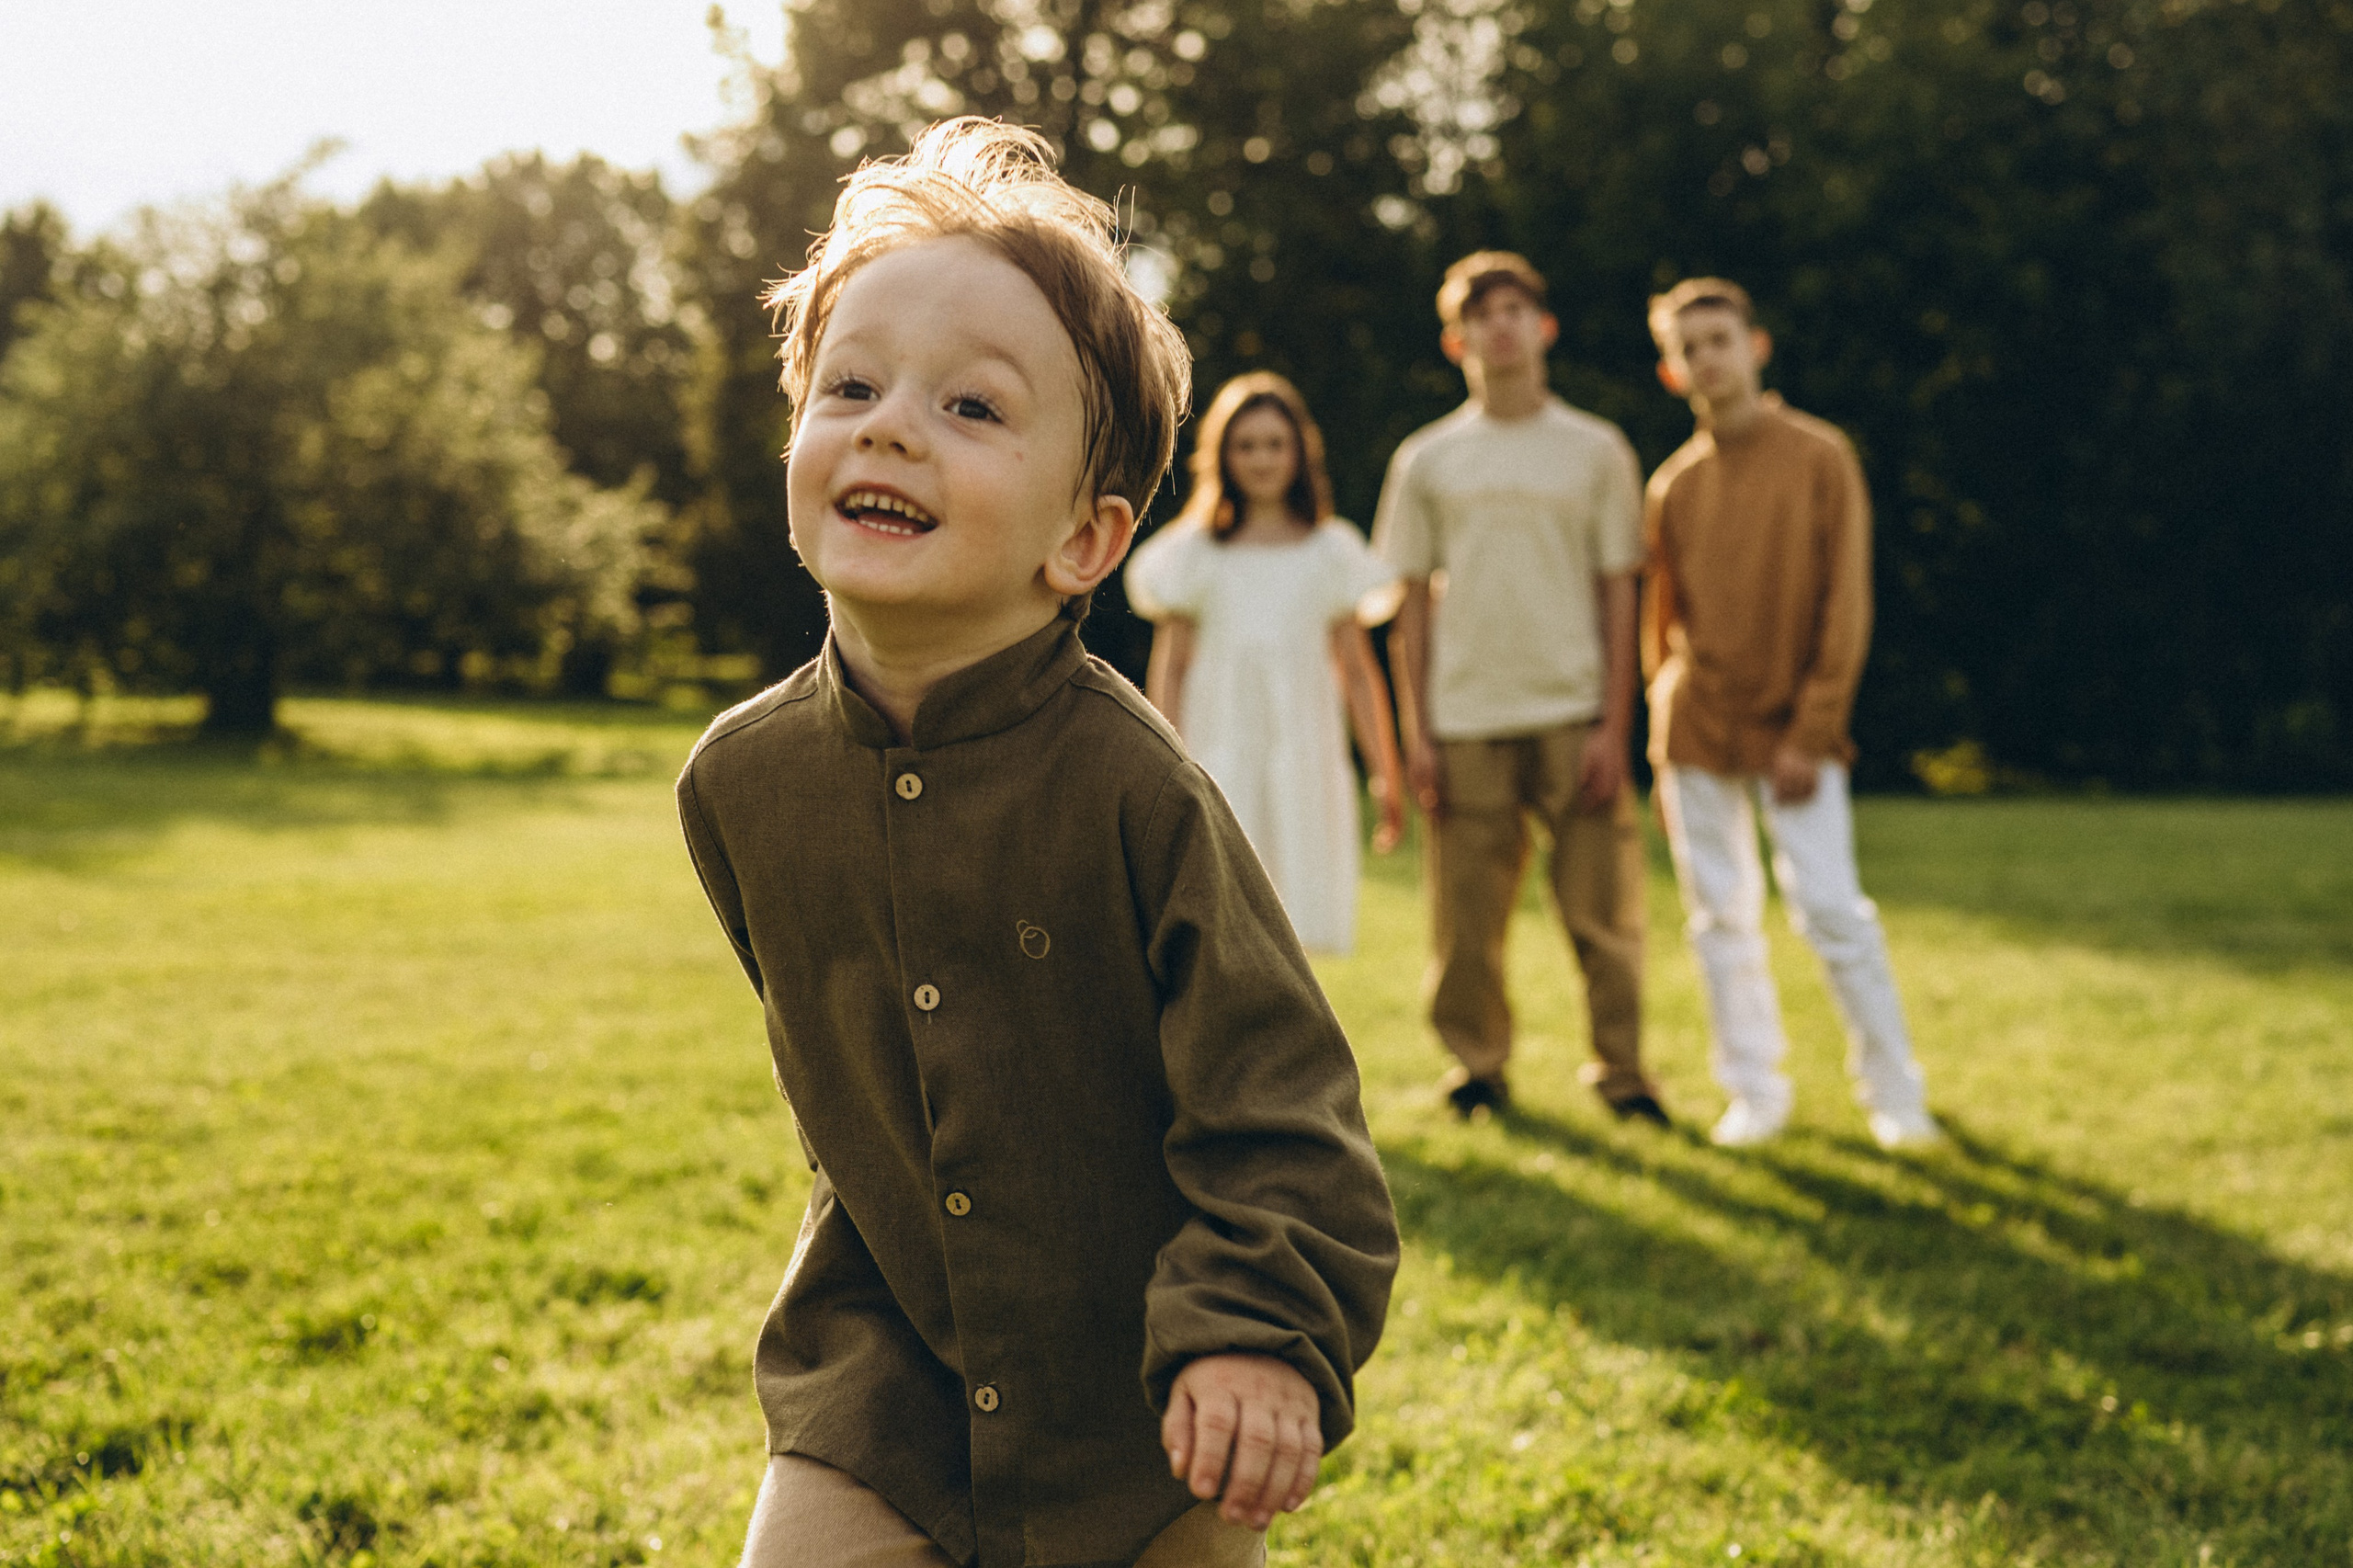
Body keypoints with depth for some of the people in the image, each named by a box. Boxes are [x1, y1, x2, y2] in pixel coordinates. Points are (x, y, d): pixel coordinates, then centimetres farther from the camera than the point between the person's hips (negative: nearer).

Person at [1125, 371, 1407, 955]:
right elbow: (1167, 670, 6)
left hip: (1303, 767, 1)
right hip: (1218, 764, -1)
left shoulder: (1330, 551, 9)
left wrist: (1386, 774, 6)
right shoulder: (1193, 553, 6)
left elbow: (1358, 670, 10)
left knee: (1291, 931, -2)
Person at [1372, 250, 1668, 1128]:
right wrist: (1415, 733, 3)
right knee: (1467, 915, 1)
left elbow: (1617, 595, 7)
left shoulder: (1596, 451, 9)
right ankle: (1478, 1068, 16)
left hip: (1574, 716, 0)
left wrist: (1614, 726, -2)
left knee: (1601, 908, -2)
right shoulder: (1426, 460, 10)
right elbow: (1413, 606, 10)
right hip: (1465, 723, 1)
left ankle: (1620, 1073, 11)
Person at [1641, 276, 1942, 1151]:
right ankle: (1754, 1094, 16)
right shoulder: (1673, 485, 9)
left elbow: (1845, 607, -6)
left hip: (1793, 732, -3)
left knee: (1831, 908, -8)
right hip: (1696, 734, 3)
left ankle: (1894, 1094, 5)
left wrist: (1811, 735, -11)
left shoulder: (1819, 457, -2)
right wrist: (1663, 748, 9)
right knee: (1722, 919, 5)